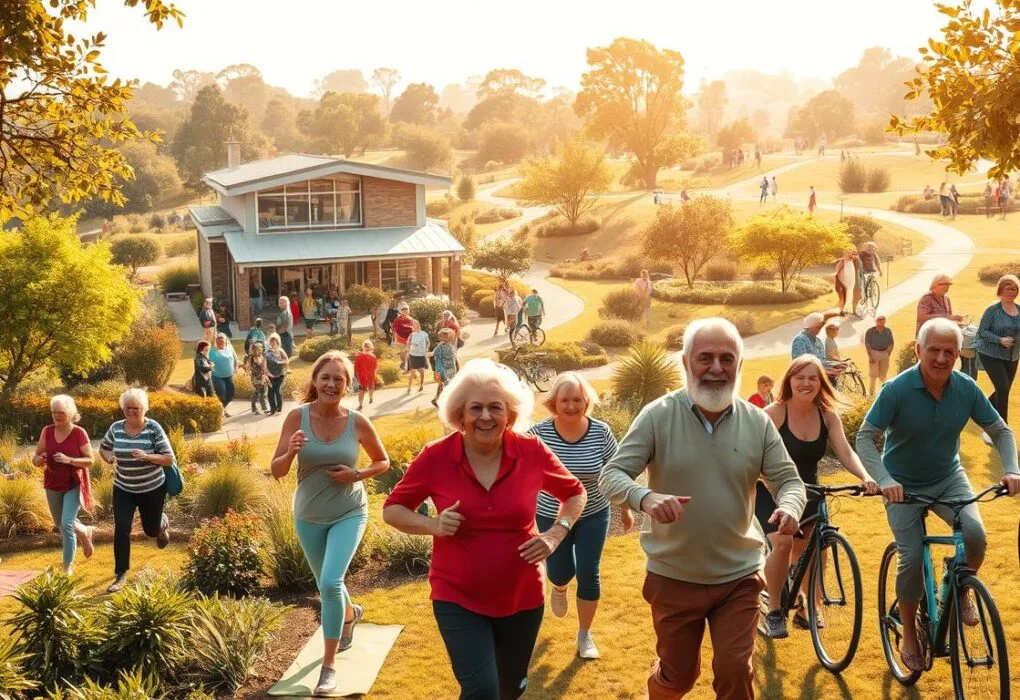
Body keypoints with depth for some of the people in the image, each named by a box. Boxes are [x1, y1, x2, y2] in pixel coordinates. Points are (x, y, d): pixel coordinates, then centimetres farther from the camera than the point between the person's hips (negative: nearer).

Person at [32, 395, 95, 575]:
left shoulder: (79, 433, -14)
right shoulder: (47, 431, -2)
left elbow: (90, 461, -11)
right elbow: (36, 456, 6)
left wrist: (69, 460, -26)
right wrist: (37, 460, -18)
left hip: (73, 485, -5)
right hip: (52, 486, 5)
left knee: (67, 524, -16)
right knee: (60, 526, 17)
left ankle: (68, 568, -4)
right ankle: (85, 533, 48)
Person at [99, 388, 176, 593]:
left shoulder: (154, 429, -15)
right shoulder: (116, 428, -5)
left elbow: (169, 459, -15)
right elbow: (103, 447, 13)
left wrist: (147, 456, -32)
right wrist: (108, 456, -10)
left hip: (152, 489, -2)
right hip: (123, 489, 2)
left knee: (151, 530, 14)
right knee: (121, 528, -11)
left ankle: (163, 523, 53)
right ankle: (121, 576, -3)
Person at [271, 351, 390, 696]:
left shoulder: (358, 422, -13)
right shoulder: (297, 417, -13)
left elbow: (383, 462, 2)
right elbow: (277, 471, -11)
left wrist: (357, 475, -17)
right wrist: (291, 452, -32)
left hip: (349, 513, -2)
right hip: (308, 516, 3)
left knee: (330, 583, -18)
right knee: (326, 585, 21)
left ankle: (328, 667, -3)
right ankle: (350, 614, 57)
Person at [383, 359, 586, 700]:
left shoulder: (532, 451, -11)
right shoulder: (435, 457, -14)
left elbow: (575, 493, 7)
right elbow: (392, 509, -2)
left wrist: (556, 534, -9)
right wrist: (433, 525, -20)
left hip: (522, 596, 3)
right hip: (458, 598, -2)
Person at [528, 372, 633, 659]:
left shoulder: (600, 432, -15)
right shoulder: (538, 433, -19)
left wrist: (625, 509, 7)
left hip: (593, 515, 0)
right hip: (551, 517, 0)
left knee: (588, 573, -2)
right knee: (561, 572, 6)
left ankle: (584, 634, 18)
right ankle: (559, 588, 47)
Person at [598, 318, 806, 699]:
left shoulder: (758, 422, -3)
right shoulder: (657, 416, -11)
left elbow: (789, 479, 1)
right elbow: (611, 475, -14)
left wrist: (789, 507, -25)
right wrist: (646, 498, -37)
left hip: (738, 577, 1)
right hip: (673, 578, -1)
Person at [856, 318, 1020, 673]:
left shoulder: (966, 388, -13)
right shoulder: (897, 389, -23)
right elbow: (865, 437, -21)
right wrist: (884, 480, -36)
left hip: (949, 478, 3)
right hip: (904, 485, -2)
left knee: (975, 533, -23)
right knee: (912, 558, -10)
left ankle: (961, 589, 9)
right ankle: (909, 637, 12)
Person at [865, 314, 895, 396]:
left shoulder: (888, 331, 4)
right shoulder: (870, 331, -3)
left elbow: (891, 343, 10)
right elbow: (867, 344, -3)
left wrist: (888, 353, -1)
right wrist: (870, 355, -10)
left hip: (885, 353, 3)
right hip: (873, 353, -3)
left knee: (883, 374, 9)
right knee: (872, 374, -3)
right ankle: (871, 392, 1)